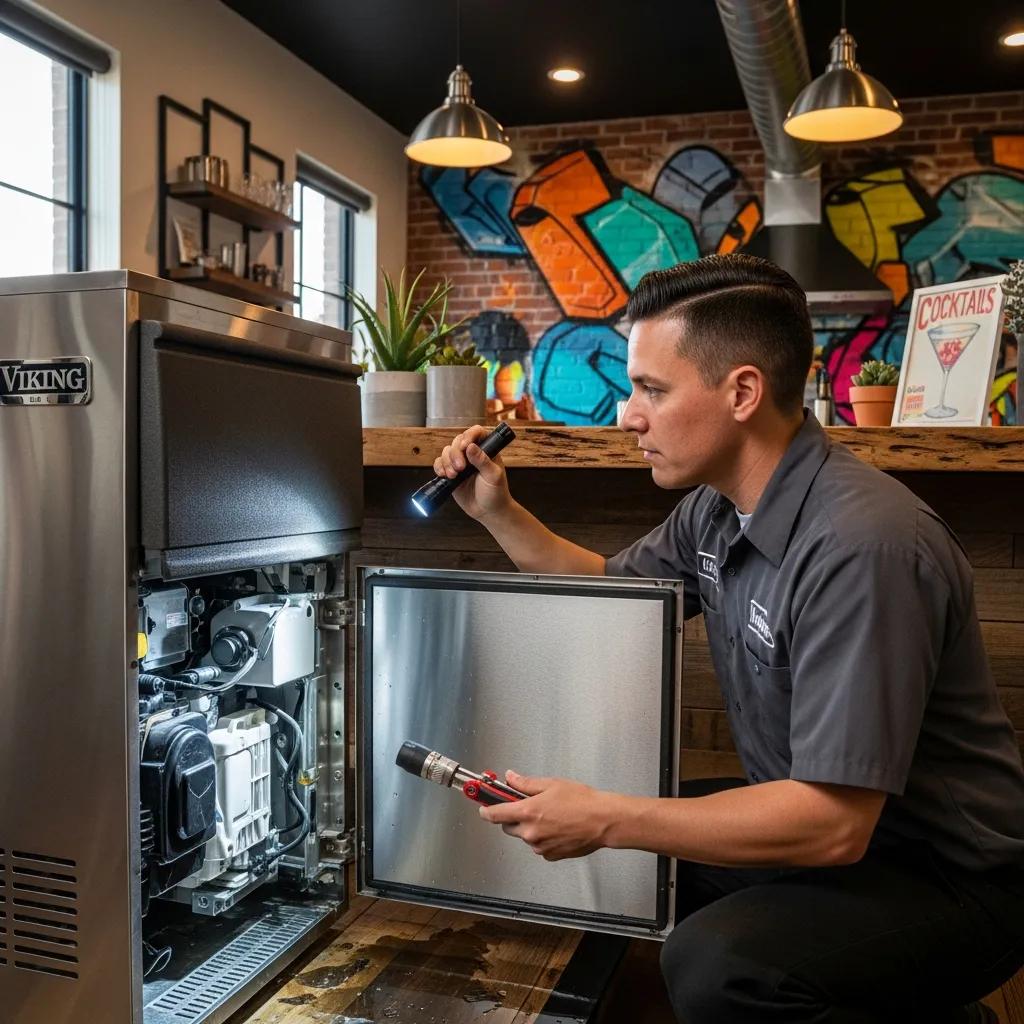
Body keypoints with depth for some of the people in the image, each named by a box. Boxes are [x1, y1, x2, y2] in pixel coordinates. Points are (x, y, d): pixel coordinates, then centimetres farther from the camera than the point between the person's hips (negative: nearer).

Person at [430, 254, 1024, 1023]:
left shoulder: (860, 546, -30)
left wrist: (606, 820, -29)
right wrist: (498, 512, 4)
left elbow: (835, 824, -31)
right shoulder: (717, 507, -1)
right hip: (822, 819, 9)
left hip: (950, 874, -9)